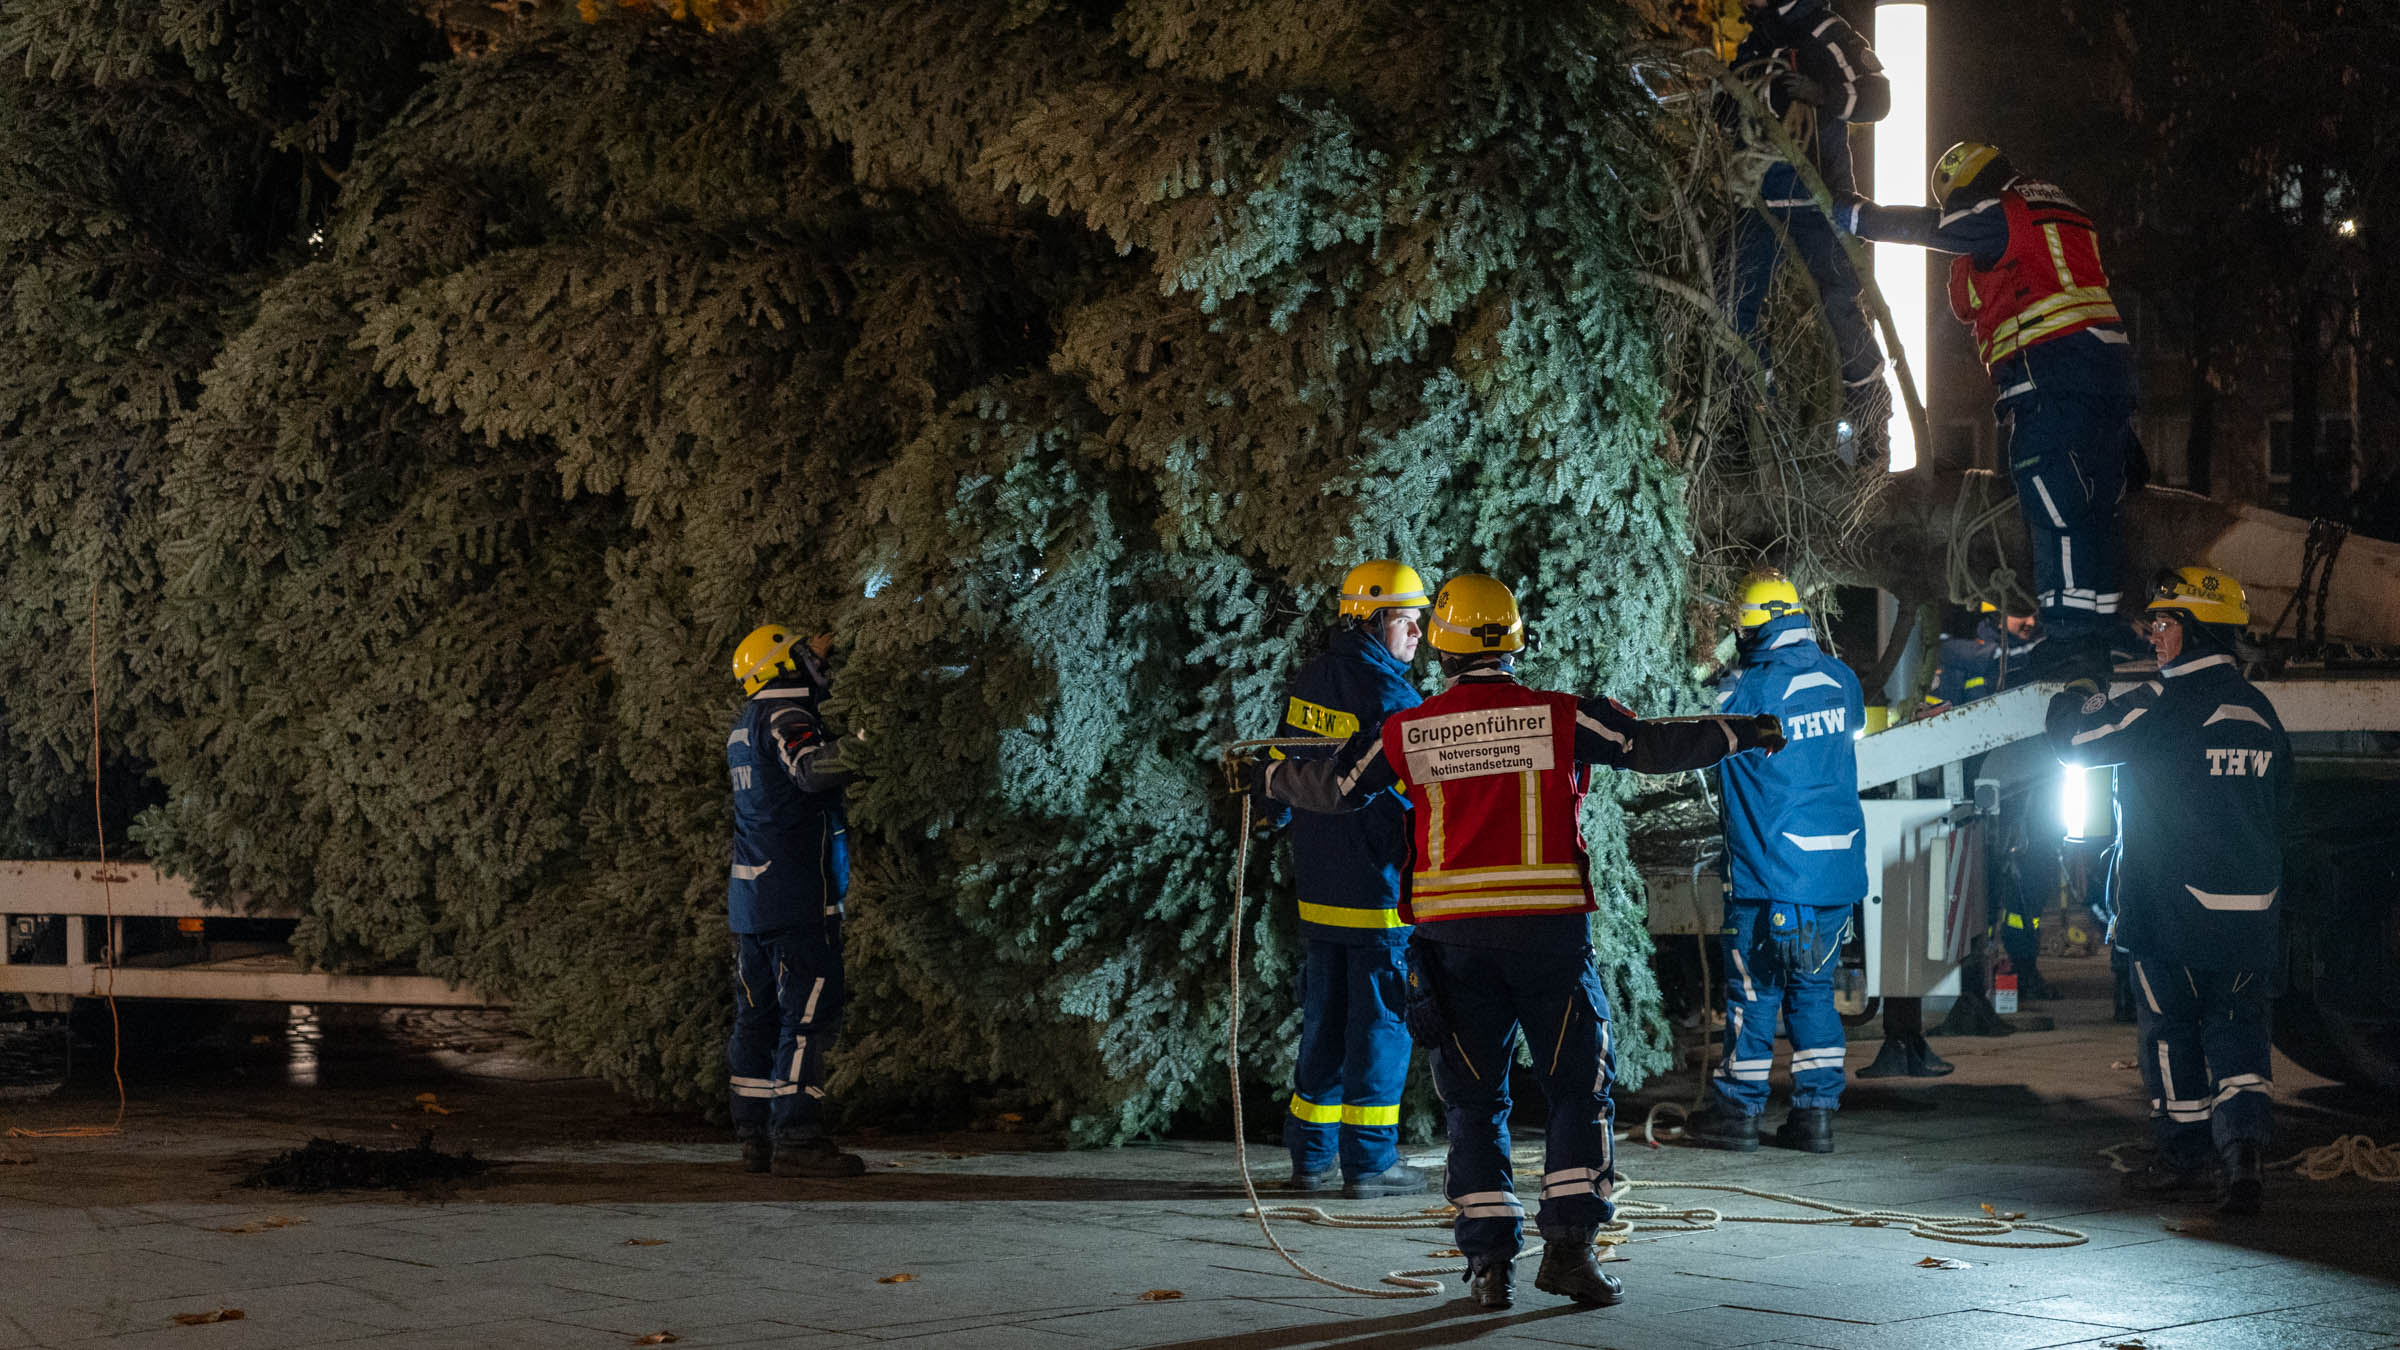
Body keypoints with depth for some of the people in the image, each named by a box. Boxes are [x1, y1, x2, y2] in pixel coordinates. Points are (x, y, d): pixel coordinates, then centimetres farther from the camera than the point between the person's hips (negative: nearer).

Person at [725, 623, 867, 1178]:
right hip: (797, 896, -9)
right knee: (809, 1013, -9)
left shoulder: (745, 724, 18)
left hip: (749, 897, 9)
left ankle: (755, 1134, 11)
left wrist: (812, 659, 42)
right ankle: (797, 1137, -14)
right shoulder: (786, 717, -11)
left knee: (758, 1014, 10)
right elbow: (813, 768, -30)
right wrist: (865, 744, -23)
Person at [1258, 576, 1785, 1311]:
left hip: (1452, 938, 2)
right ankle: (1567, 1244, -4)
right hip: (1548, 930, -2)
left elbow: (1333, 787, 16)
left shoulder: (1407, 733, 4)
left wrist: (1271, 776, 36)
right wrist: (1742, 732, 16)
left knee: (1475, 1101, 10)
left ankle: (1489, 1259, 5)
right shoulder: (1561, 717, -2)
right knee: (1578, 1089, 7)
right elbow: (1654, 746, 3)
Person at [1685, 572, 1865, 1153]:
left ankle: (1738, 1110, 11)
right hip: (1837, 865, 5)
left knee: (1753, 990, 4)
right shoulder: (1839, 677, 4)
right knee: (1814, 988, 12)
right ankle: (1816, 1111, 11)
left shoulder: (1746, 691, -14)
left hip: (1768, 870, -5)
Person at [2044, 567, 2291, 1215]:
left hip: (2173, 905, -5)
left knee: (2171, 1029, 8)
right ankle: (2243, 1149, -12)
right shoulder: (2261, 711, 9)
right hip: (2253, 909, 5)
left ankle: (2189, 1160, 15)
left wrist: (2079, 699, 14)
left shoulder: (2166, 701, -14)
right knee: (2238, 1027, 6)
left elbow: (2075, 739, -8)